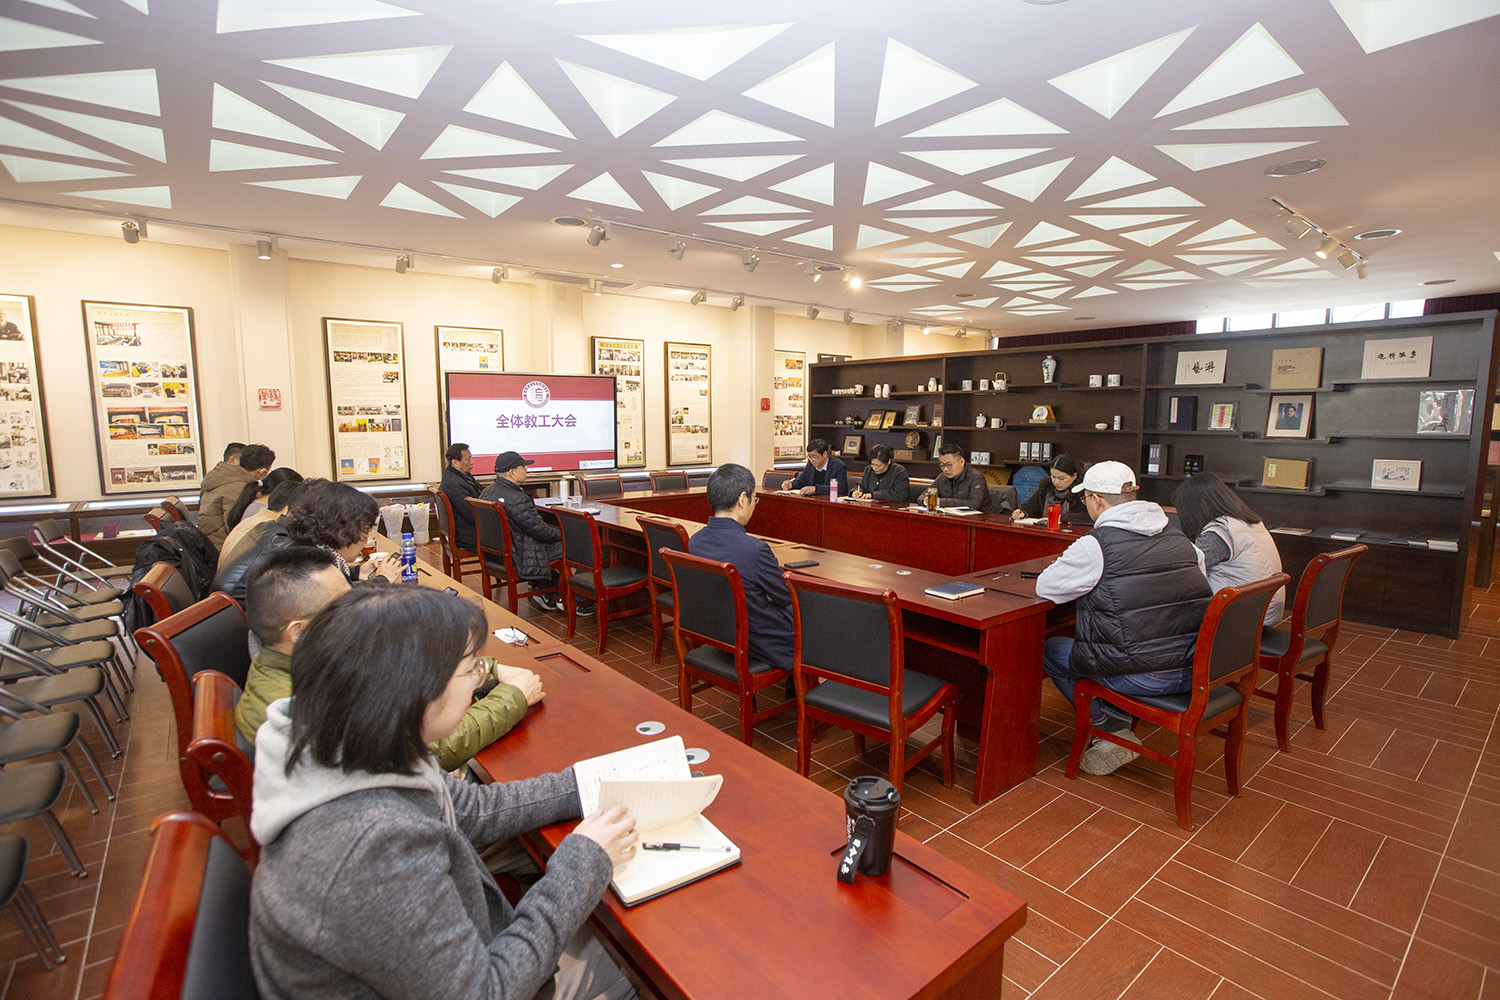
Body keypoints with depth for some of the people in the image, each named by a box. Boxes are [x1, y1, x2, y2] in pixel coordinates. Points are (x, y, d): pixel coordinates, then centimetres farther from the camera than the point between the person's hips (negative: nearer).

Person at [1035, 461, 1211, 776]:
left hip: (1143, 676, -7)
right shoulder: (1179, 538, 5)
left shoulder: (1097, 544, -15)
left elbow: (1045, 587, -8)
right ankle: (1120, 726, 25)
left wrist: (1076, 573, 15)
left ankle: (1113, 730, 14)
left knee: (1050, 649, 13)